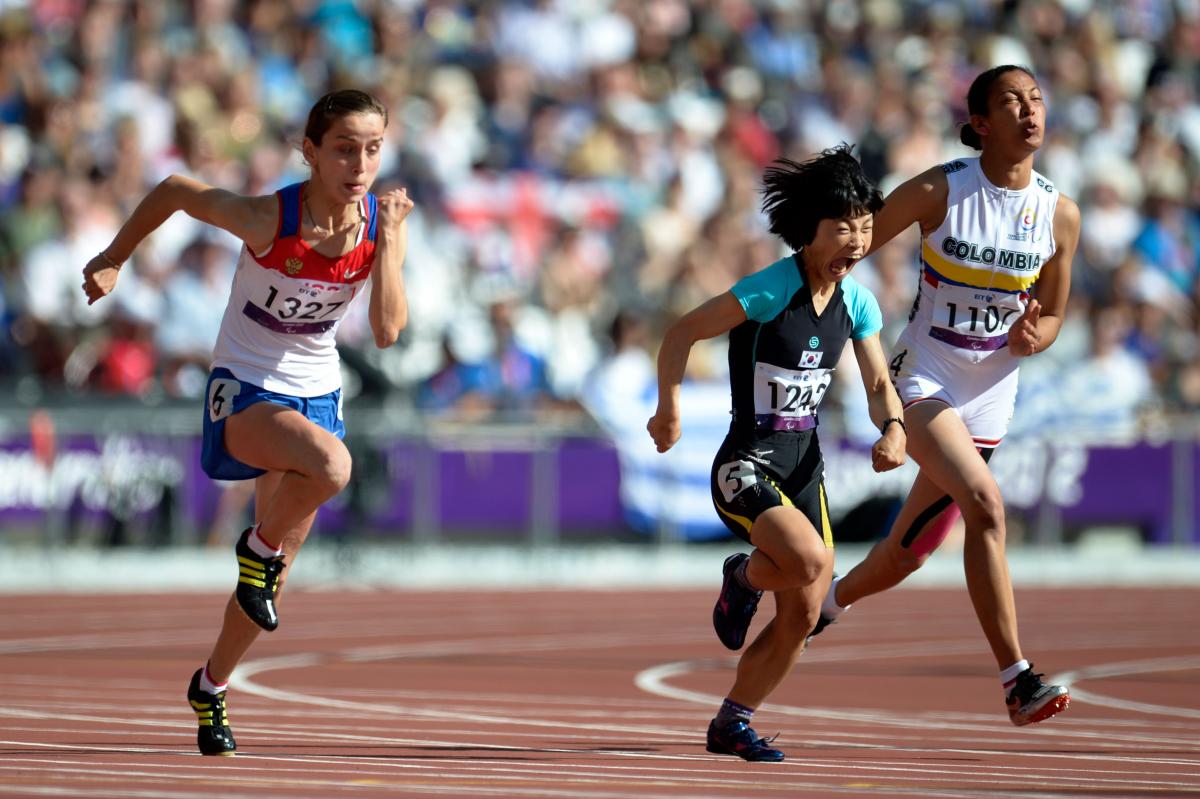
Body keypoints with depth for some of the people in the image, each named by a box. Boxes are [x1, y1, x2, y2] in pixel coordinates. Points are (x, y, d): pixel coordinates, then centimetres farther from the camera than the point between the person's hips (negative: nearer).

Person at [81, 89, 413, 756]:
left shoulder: (384, 227, -11)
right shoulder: (267, 220, -23)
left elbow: (388, 332, -18)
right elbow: (175, 191, -6)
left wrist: (389, 244, -28)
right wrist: (113, 260, 4)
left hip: (316, 393, 5)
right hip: (244, 392, -5)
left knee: (275, 568, 13)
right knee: (330, 465, -37)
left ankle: (212, 686, 36)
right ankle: (260, 547, -7)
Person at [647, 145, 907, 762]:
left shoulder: (856, 302, 1)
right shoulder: (771, 290, -19)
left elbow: (878, 383, 9)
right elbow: (682, 333, -12)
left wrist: (893, 428, -11)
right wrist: (668, 408, -15)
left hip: (804, 467, 7)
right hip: (746, 467, -7)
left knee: (803, 618, 5)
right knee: (809, 558, -32)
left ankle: (731, 724, 25)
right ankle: (743, 577, 4)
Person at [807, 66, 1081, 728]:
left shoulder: (1060, 214, -3)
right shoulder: (938, 192, -14)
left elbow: (1052, 317, 8)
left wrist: (1032, 337, -15)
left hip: (989, 396, 5)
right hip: (921, 380, -5)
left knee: (909, 551, 13)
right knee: (986, 503, -28)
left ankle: (829, 600, 46)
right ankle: (1016, 679, -29)